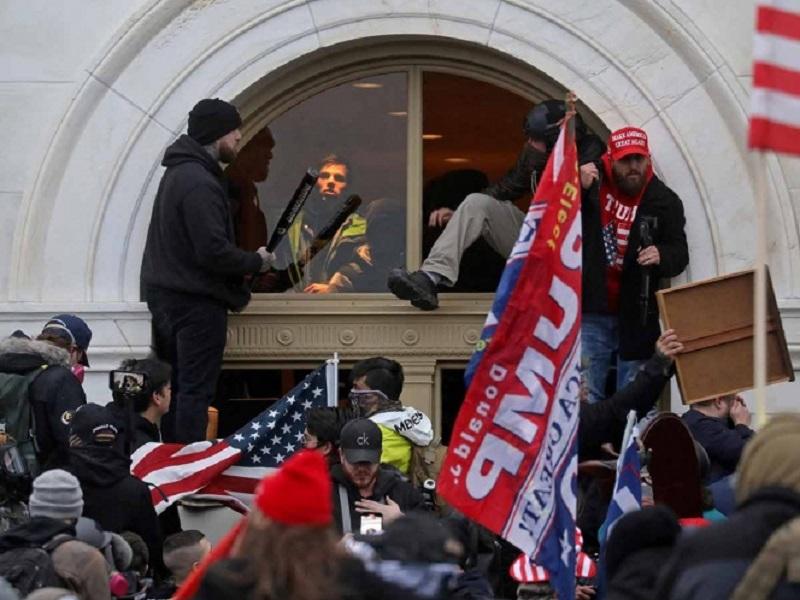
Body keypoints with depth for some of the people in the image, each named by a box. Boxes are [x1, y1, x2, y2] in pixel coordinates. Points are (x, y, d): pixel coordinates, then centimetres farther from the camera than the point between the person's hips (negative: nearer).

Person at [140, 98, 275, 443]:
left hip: (164, 297, 10)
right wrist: (256, 262, -8)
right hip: (197, 303, -10)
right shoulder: (199, 183, -18)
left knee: (173, 389, 12)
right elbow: (213, 251, -24)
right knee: (195, 391, -9)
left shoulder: (178, 173, 15)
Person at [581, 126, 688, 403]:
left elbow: (680, 255, 1)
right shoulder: (592, 180, 0)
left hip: (635, 316, 0)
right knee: (588, 394, -1)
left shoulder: (664, 201, 0)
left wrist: (661, 256, -23)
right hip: (592, 310, 0)